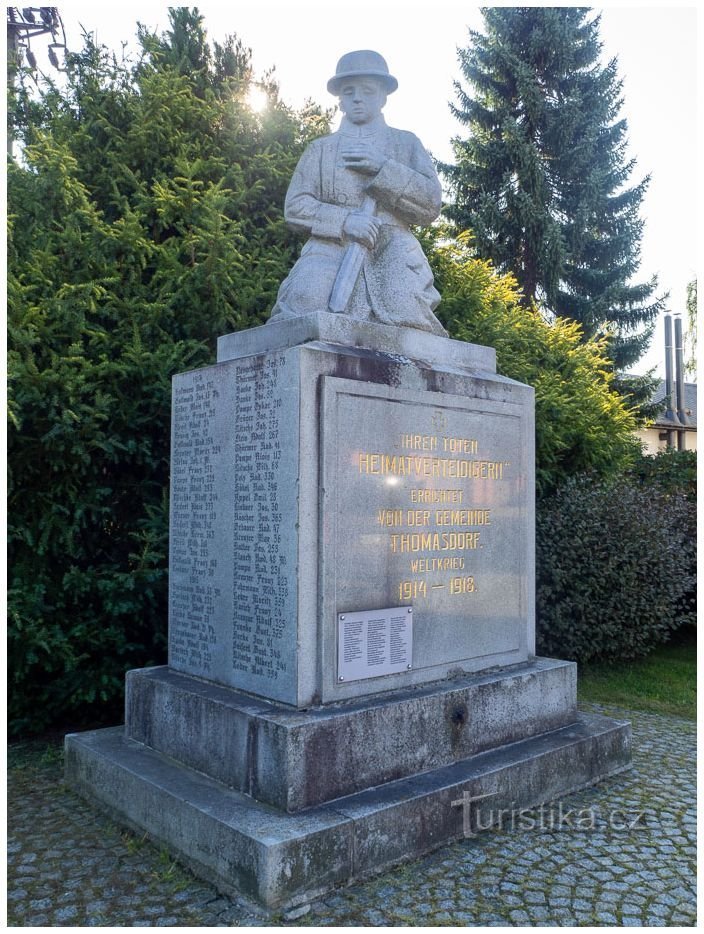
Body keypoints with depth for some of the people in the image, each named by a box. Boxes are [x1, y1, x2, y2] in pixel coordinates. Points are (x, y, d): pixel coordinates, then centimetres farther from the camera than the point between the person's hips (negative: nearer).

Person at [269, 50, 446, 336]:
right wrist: (343, 220, -9)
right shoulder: (320, 148, 20)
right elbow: (294, 207, 9)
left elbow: (431, 205, 7)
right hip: (331, 253, 1)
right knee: (306, 301, -29)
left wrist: (381, 167, -5)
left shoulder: (406, 143, 19)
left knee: (405, 312, -31)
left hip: (391, 252, -1)